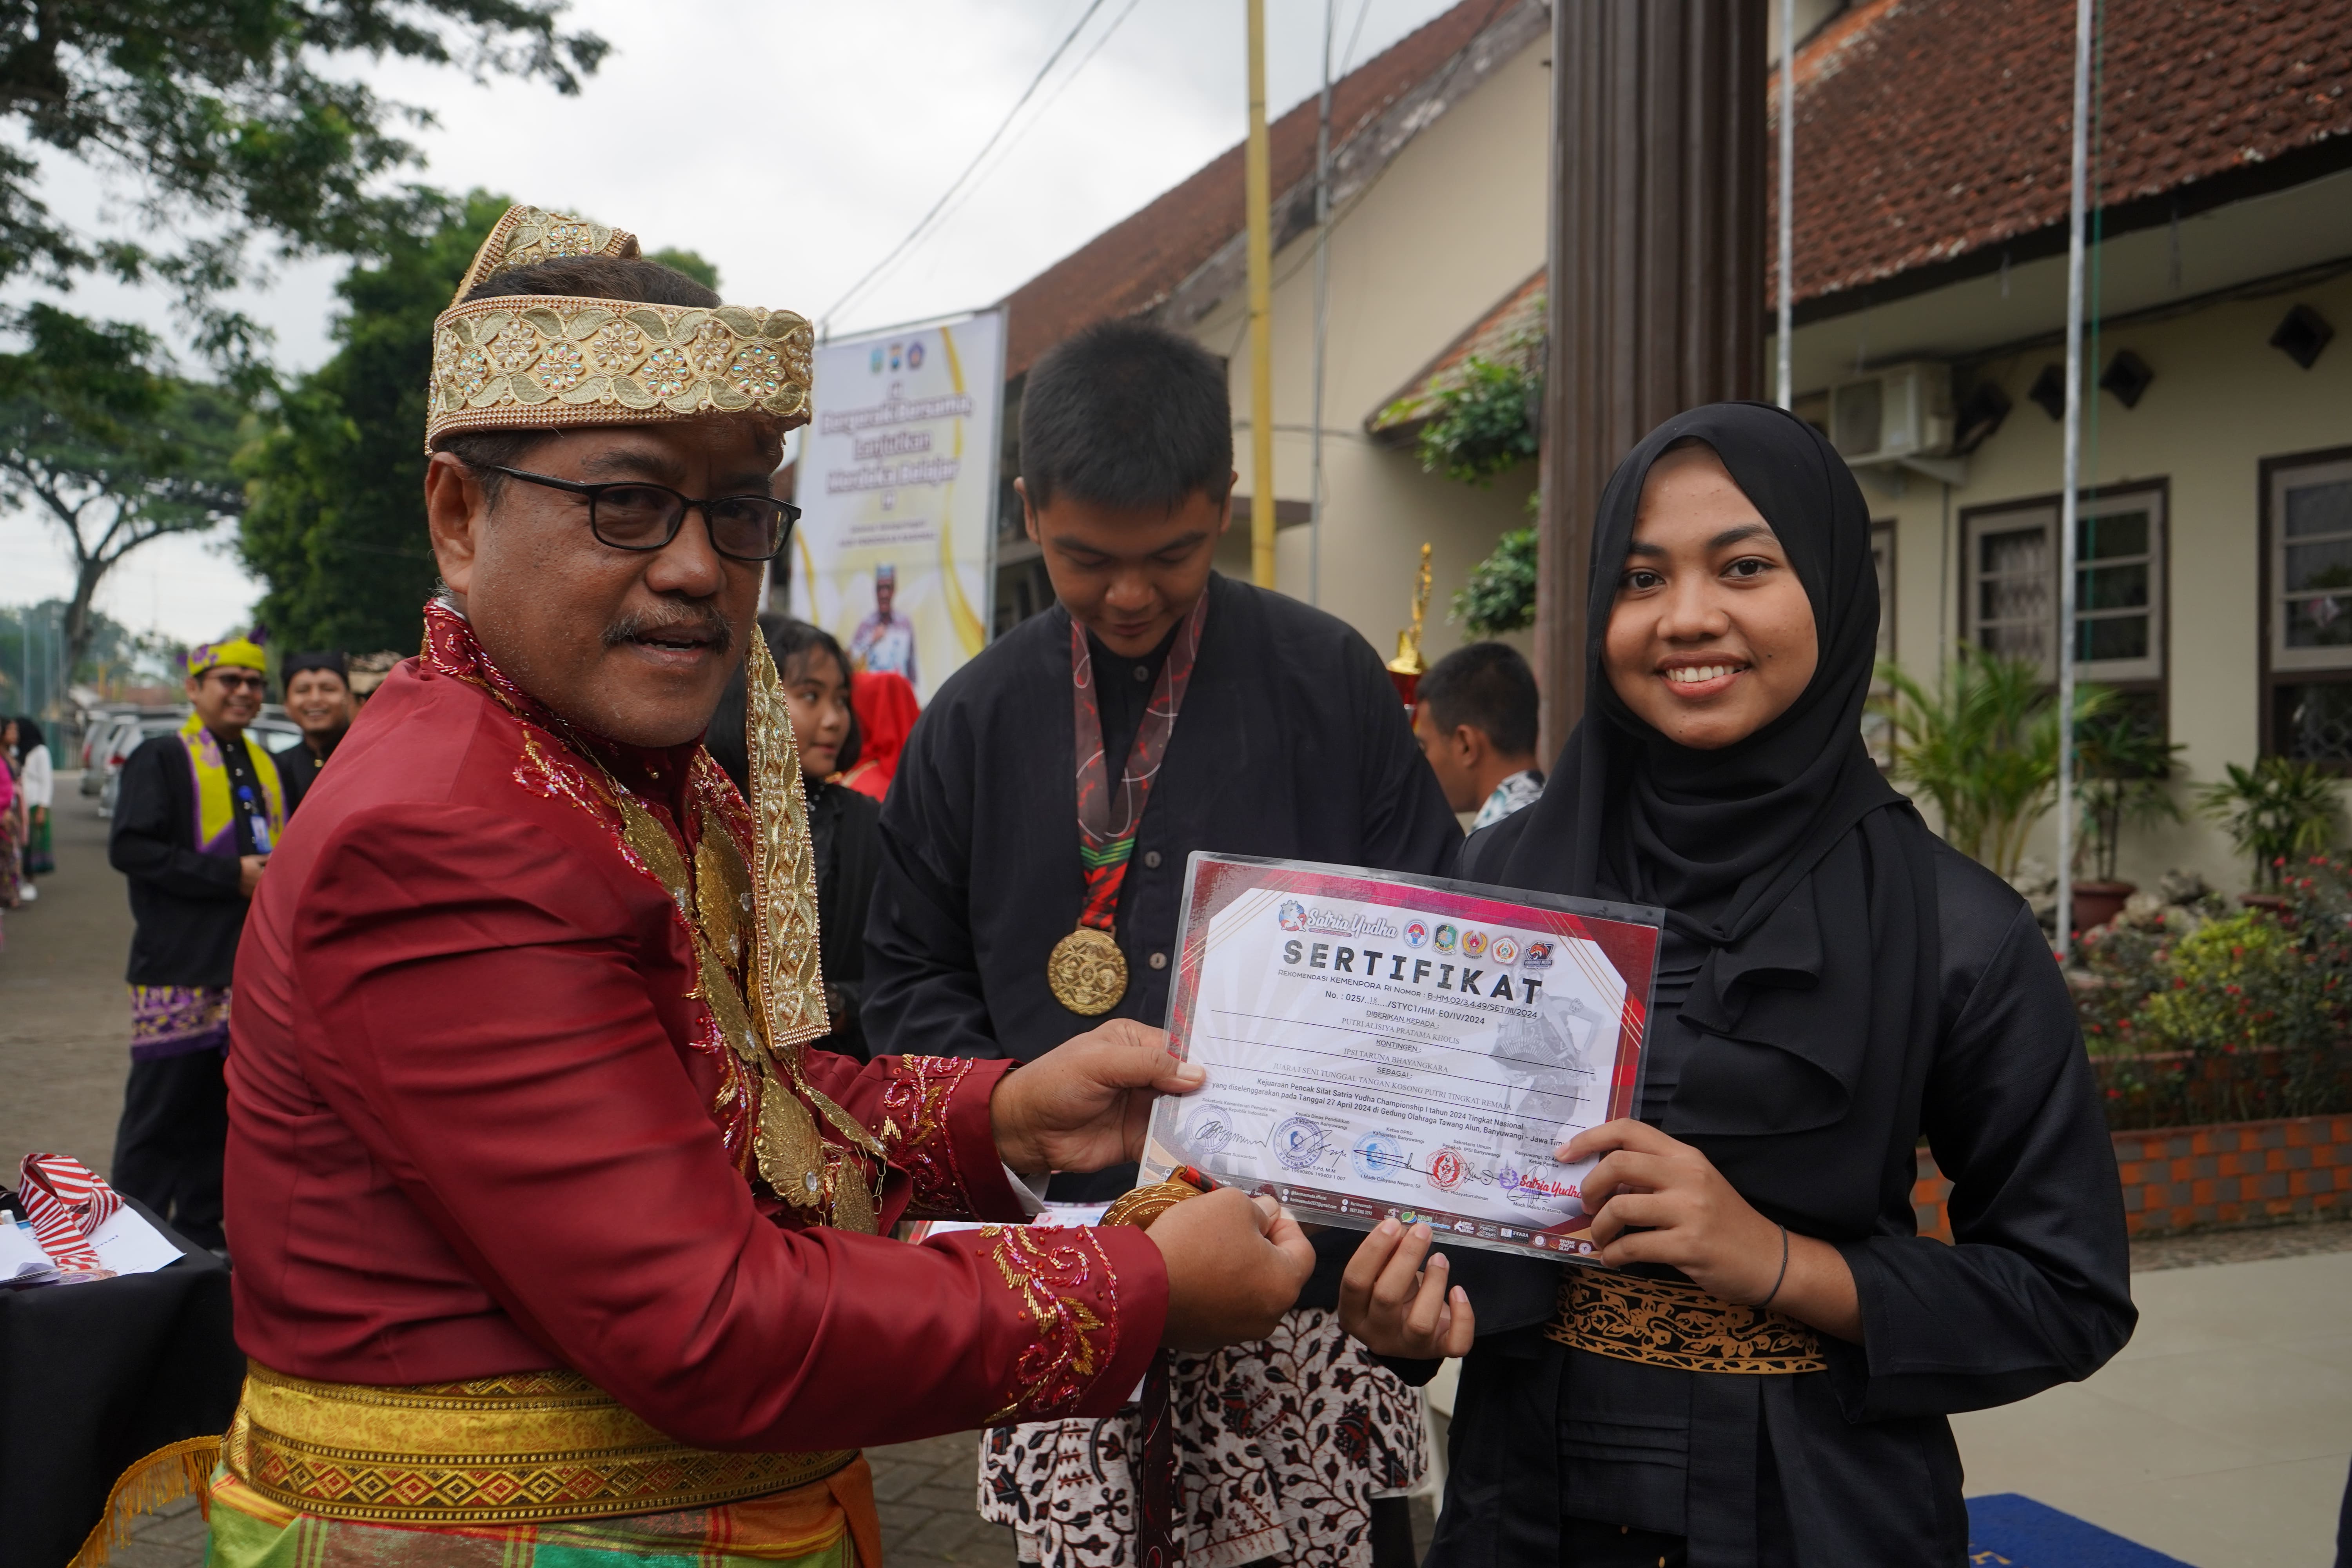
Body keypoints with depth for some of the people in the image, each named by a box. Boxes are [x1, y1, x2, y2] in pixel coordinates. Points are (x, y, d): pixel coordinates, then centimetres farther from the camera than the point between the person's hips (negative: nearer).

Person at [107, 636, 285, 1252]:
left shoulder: (265, 766, 19)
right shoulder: (161, 759, -3)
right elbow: (130, 848, -14)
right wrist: (230, 875, -18)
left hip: (250, 969, 6)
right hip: (181, 969, -6)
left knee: (222, 1108, 11)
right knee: (160, 1108, -2)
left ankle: (203, 1235, 21)